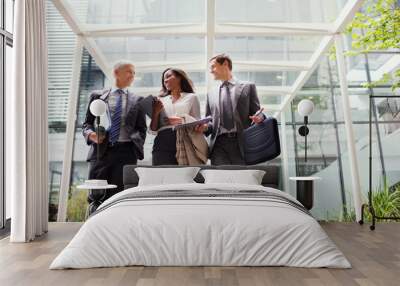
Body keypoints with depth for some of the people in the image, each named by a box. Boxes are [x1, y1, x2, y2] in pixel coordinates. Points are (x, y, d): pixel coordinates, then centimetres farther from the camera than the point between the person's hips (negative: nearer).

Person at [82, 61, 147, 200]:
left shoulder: (137, 100, 14)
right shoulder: (97, 96, 13)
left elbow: (141, 129, 12)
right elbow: (87, 123, 13)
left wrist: (136, 146, -6)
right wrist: (90, 134, -9)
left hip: (126, 152, 0)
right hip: (100, 150, 0)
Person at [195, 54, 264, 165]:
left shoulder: (247, 87, 12)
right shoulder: (211, 94, 22)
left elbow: (256, 113, 9)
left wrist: (259, 117, -14)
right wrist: (205, 127, -2)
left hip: (241, 143, -2)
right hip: (219, 144, 2)